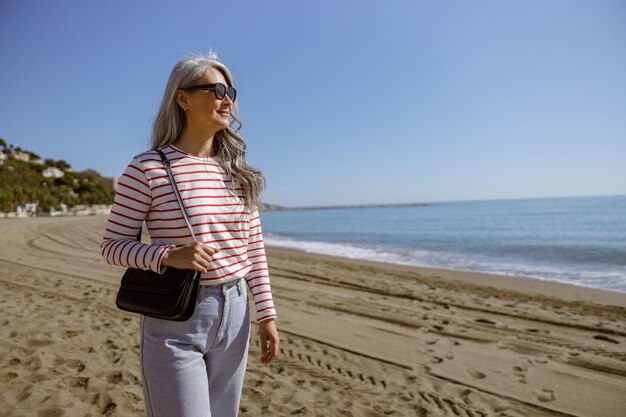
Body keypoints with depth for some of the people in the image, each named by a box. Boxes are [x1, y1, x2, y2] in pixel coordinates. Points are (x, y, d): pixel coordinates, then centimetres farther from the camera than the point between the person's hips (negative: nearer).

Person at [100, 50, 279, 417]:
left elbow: (254, 247, 6)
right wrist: (168, 256, -23)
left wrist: (267, 313, 3)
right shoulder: (148, 168, -10)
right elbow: (113, 245, -5)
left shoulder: (237, 171, 4)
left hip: (234, 315, 5)